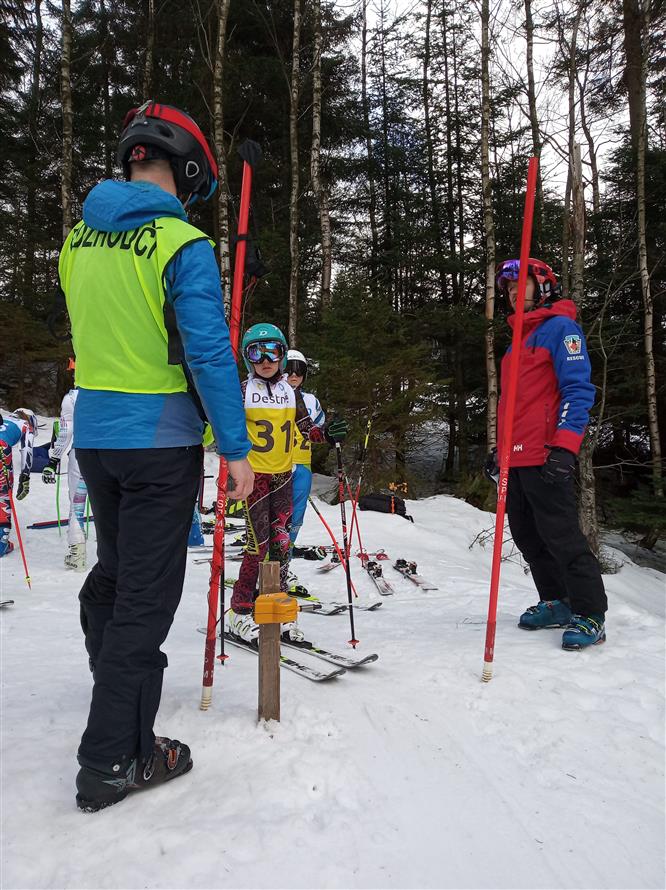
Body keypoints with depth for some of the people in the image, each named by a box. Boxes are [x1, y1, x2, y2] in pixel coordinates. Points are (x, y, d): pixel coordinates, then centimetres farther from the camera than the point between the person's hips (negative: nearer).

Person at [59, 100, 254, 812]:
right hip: (160, 440, -7)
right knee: (148, 592, 1)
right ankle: (112, 757, 10)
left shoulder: (78, 238, 9)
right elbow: (209, 353, -18)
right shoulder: (183, 244, -13)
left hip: (92, 432, 7)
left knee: (112, 570, 23)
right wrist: (235, 447, -14)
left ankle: (115, 679, 45)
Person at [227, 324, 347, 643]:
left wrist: (327, 434, -5)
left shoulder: (291, 393, 9)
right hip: (253, 475, -4)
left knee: (281, 542, 6)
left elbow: (306, 428, 14)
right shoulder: (242, 391, -3)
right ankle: (240, 612, 9)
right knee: (258, 544, -7)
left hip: (283, 476, 4)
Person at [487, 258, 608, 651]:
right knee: (528, 536, 12)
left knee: (561, 536, -6)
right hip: (517, 457, 9)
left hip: (546, 457, -9)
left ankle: (590, 614, 7)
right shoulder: (520, 337, 23)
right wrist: (500, 450, 23)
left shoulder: (560, 327, -3)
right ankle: (556, 603, 25)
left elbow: (578, 390, -13)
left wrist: (564, 446, -22)